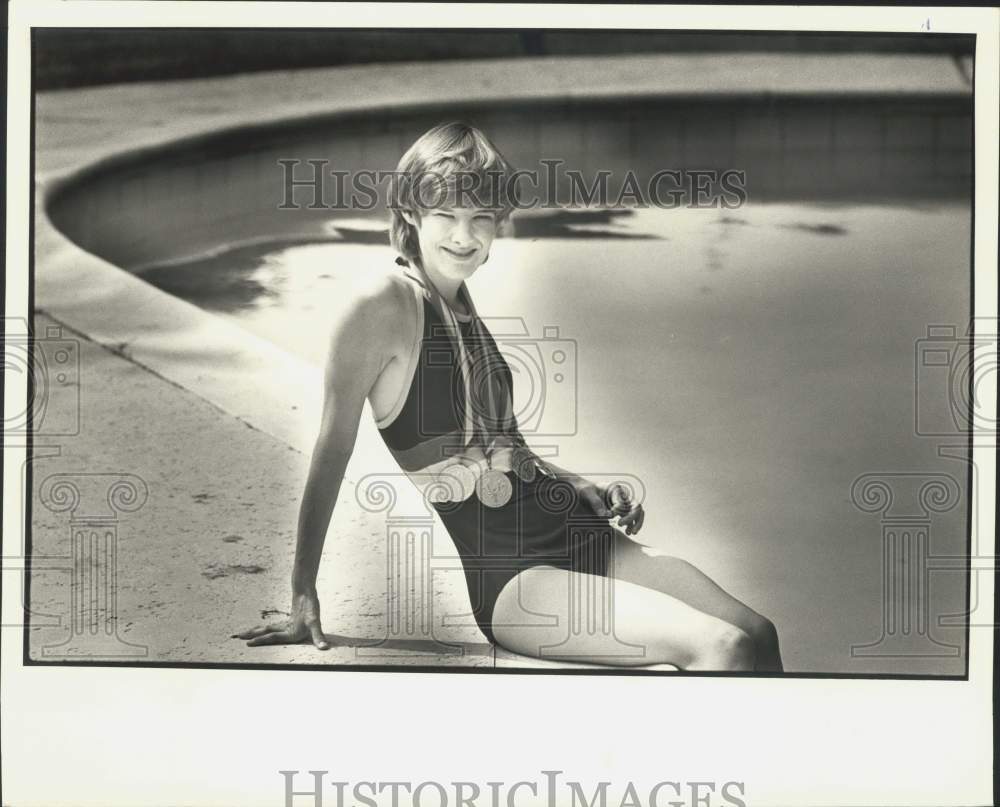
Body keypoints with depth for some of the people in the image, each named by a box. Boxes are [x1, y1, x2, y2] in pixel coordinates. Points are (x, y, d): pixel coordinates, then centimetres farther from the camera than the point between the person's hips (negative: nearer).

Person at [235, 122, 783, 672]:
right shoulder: (383, 303, -10)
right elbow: (334, 447, -10)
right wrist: (303, 595, -9)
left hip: (576, 536, 8)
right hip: (503, 574, -8)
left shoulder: (462, 303, 15)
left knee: (757, 635, -7)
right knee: (724, 646, -21)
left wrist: (587, 492, 9)